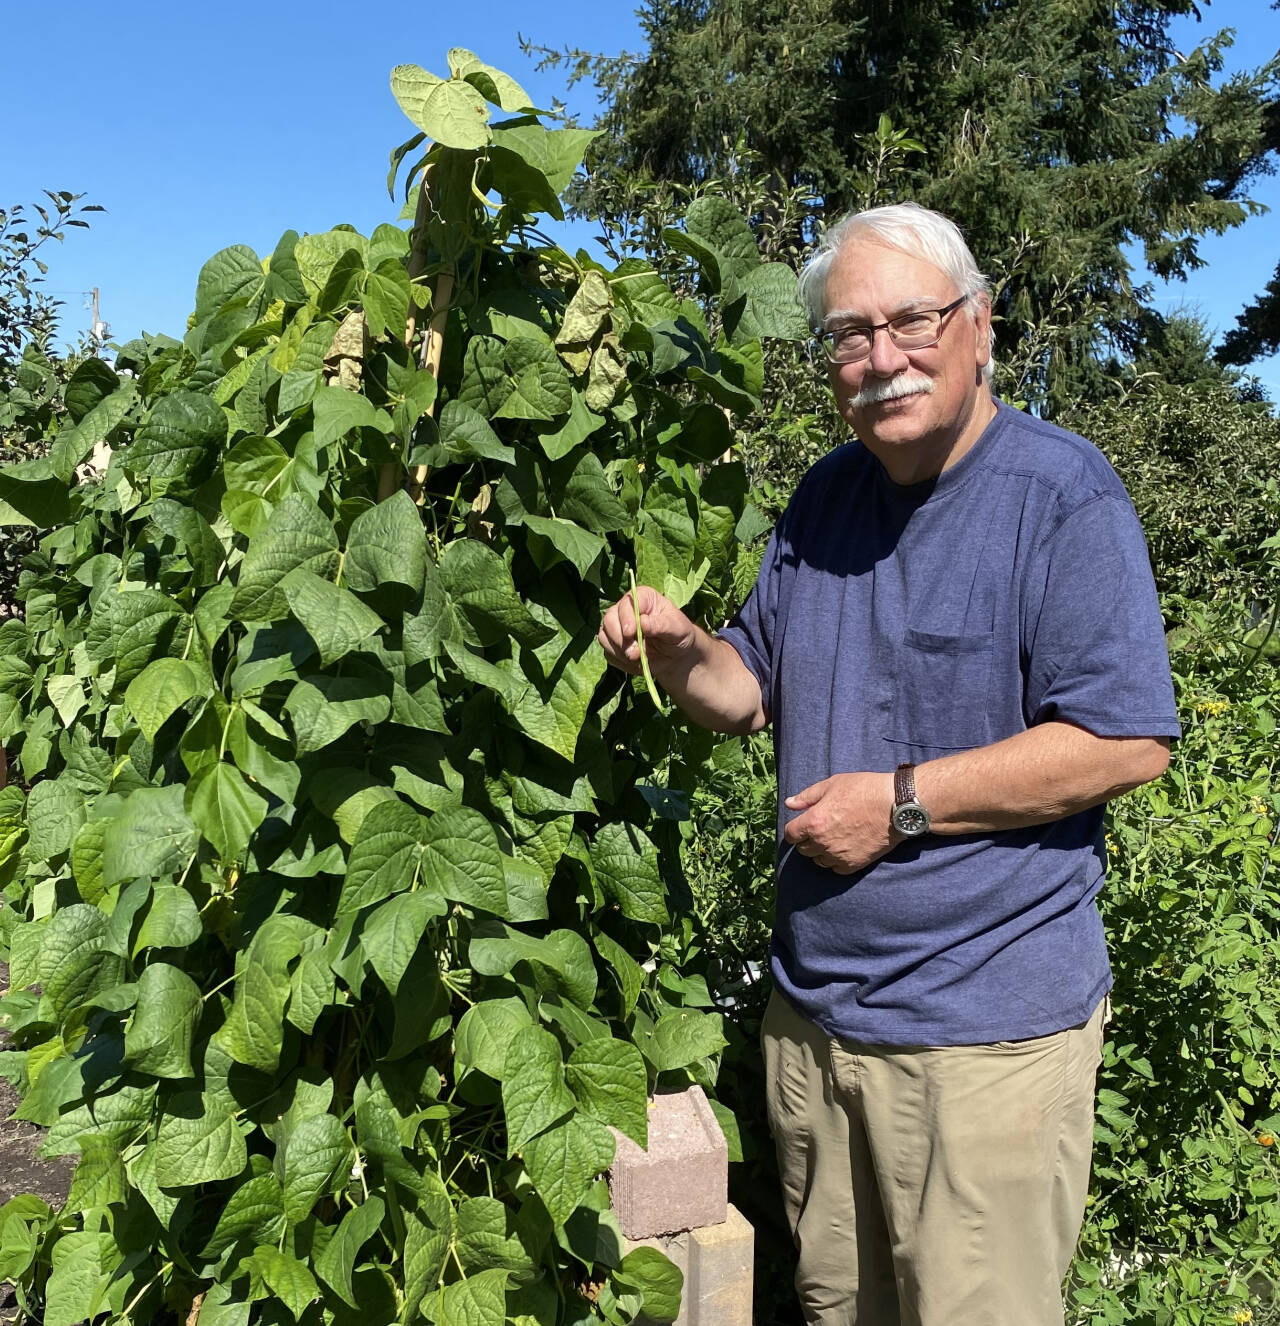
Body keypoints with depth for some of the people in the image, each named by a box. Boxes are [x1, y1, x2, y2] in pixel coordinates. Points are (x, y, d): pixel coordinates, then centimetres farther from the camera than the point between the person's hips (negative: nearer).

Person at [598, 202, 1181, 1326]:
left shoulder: (1061, 493, -12)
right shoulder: (824, 495, 9)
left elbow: (1129, 740, -18)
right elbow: (754, 693, 14)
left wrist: (903, 802, -19)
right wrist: (680, 651, -8)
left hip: (989, 1030, -6)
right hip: (813, 1007, 7)